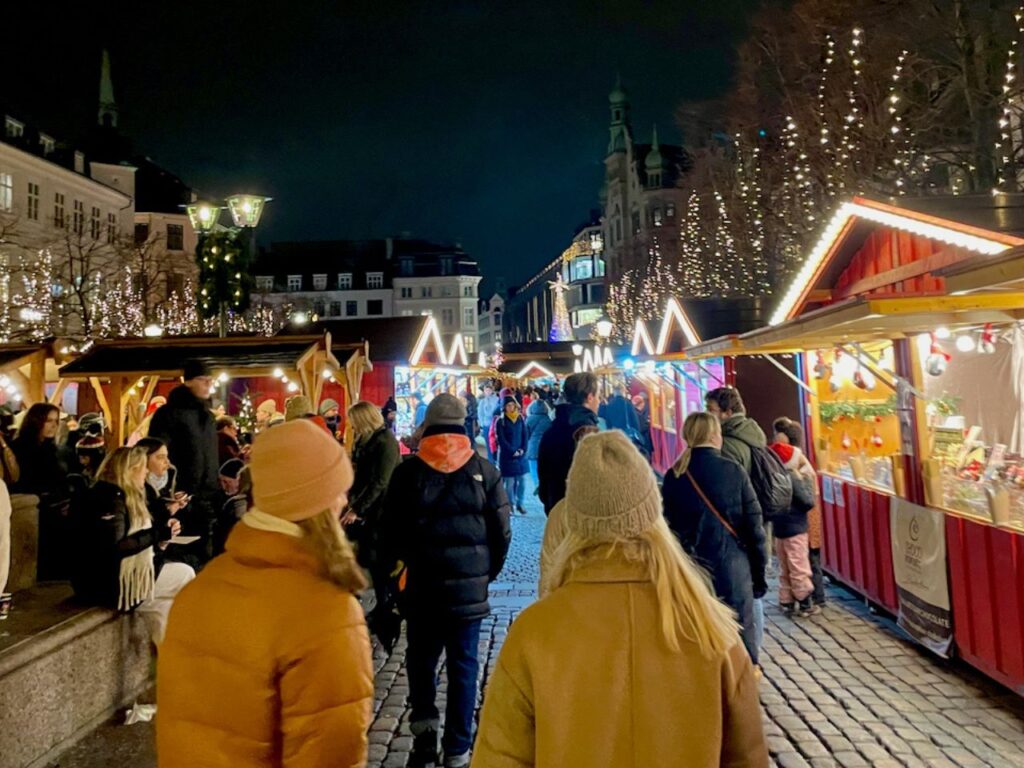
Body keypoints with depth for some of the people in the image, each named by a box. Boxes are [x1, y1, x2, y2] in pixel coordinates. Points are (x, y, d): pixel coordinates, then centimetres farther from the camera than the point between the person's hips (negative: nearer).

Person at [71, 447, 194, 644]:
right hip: (107, 583, -10)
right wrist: (156, 534, -22)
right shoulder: (110, 498, -18)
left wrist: (163, 531, 4)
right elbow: (111, 549, -28)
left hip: (112, 577, 10)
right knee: (185, 575, -6)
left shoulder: (122, 496, 13)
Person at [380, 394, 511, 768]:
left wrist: (397, 567, 14)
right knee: (463, 666, 11)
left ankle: (425, 732, 10)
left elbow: (390, 531, -1)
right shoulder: (484, 470, -4)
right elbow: (501, 531, -2)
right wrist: (487, 573, 11)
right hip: (469, 586, 0)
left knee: (421, 659, 19)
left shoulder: (407, 471, -4)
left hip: (421, 583, 0)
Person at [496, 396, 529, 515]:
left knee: (522, 480, 3)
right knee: (509, 482, -2)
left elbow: (525, 436, 6)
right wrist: (513, 451, -15)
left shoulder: (521, 419, 8)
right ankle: (511, 505, 9)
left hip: (521, 455, 4)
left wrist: (523, 449, -8)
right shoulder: (500, 421, -4)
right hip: (507, 456, -4)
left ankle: (521, 503, 16)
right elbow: (501, 440, -9)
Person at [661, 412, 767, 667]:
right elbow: (753, 526, -4)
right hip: (732, 567, -1)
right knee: (741, 634, 10)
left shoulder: (674, 476, -1)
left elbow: (669, 527, 2)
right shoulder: (733, 471, -5)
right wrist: (759, 572, 5)